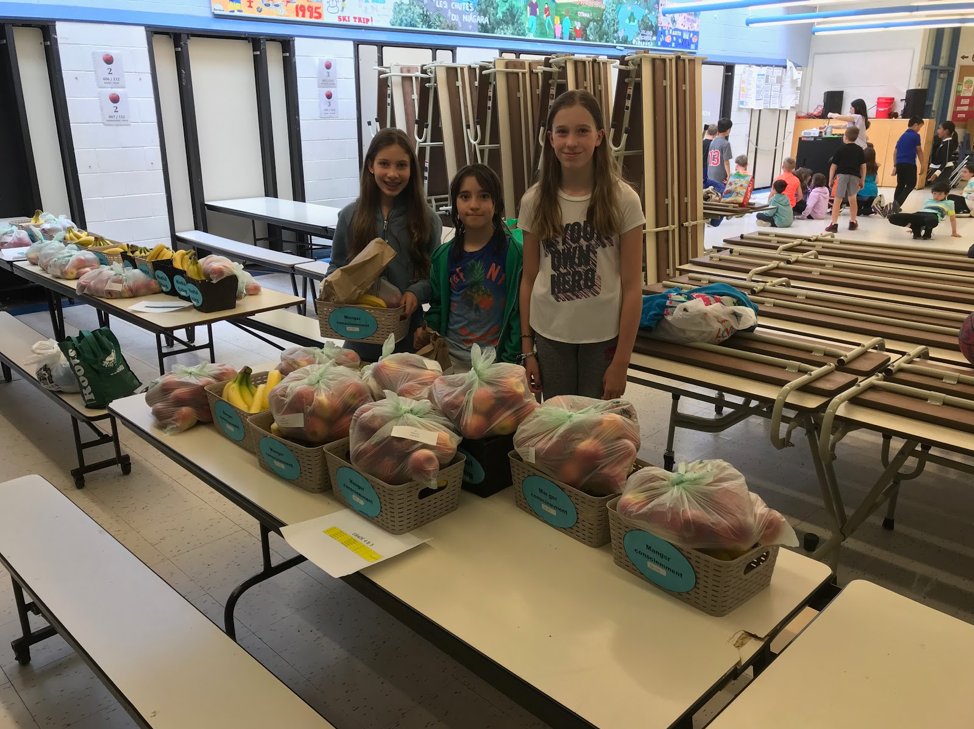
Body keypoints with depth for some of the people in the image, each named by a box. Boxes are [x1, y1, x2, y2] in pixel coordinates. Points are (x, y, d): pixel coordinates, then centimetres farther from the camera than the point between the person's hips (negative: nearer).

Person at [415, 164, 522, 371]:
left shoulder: (514, 254, -8)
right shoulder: (443, 256, 3)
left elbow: (520, 313, -8)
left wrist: (511, 361, -10)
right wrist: (427, 330, -4)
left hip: (497, 359, -3)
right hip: (451, 357, 3)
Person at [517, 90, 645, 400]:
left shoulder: (623, 200, -9)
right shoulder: (535, 201, -3)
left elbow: (632, 287, -7)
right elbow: (528, 279, 3)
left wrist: (621, 361, -8)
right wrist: (526, 349, 3)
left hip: (603, 337, -1)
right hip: (549, 336, 2)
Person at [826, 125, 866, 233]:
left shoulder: (840, 149, -1)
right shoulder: (859, 150, 7)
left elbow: (833, 166, -2)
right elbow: (863, 167, 7)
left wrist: (830, 180, 6)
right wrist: (862, 180, 15)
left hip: (842, 175, -3)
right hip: (854, 176, 3)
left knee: (837, 199, -3)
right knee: (852, 198, 21)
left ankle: (834, 224, -13)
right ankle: (853, 222, 35)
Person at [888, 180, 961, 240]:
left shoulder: (948, 203, 24)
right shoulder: (928, 201, 35)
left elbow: (952, 219, 26)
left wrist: (954, 232, 22)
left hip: (933, 215, -4)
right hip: (918, 214, 4)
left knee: (932, 221, -49)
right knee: (892, 218, -21)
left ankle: (927, 232, -11)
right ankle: (916, 229, -10)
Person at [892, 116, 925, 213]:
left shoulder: (902, 136, 17)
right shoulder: (915, 136, -3)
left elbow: (895, 152, 18)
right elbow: (919, 152, 1)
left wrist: (895, 166, 21)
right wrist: (922, 165, 7)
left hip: (899, 163, 7)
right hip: (910, 164, -7)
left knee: (900, 185, 14)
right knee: (911, 185, -3)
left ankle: (895, 205, 12)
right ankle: (898, 202, -22)